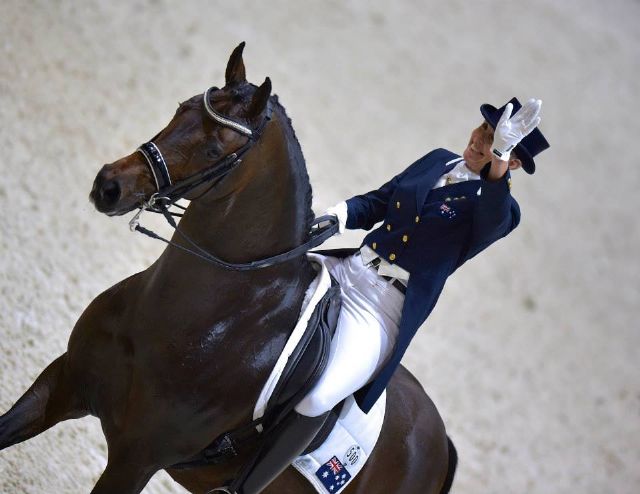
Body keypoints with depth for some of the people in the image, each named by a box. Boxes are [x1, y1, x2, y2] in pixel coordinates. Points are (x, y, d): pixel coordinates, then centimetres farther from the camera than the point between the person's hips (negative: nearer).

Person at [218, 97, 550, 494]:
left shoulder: (500, 209, -8)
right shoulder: (438, 161, 11)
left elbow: (494, 215, -33)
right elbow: (377, 202, 13)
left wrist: (500, 153, -49)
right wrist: (338, 215, -8)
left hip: (380, 314, -7)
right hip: (344, 272, 8)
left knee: (314, 399, -28)